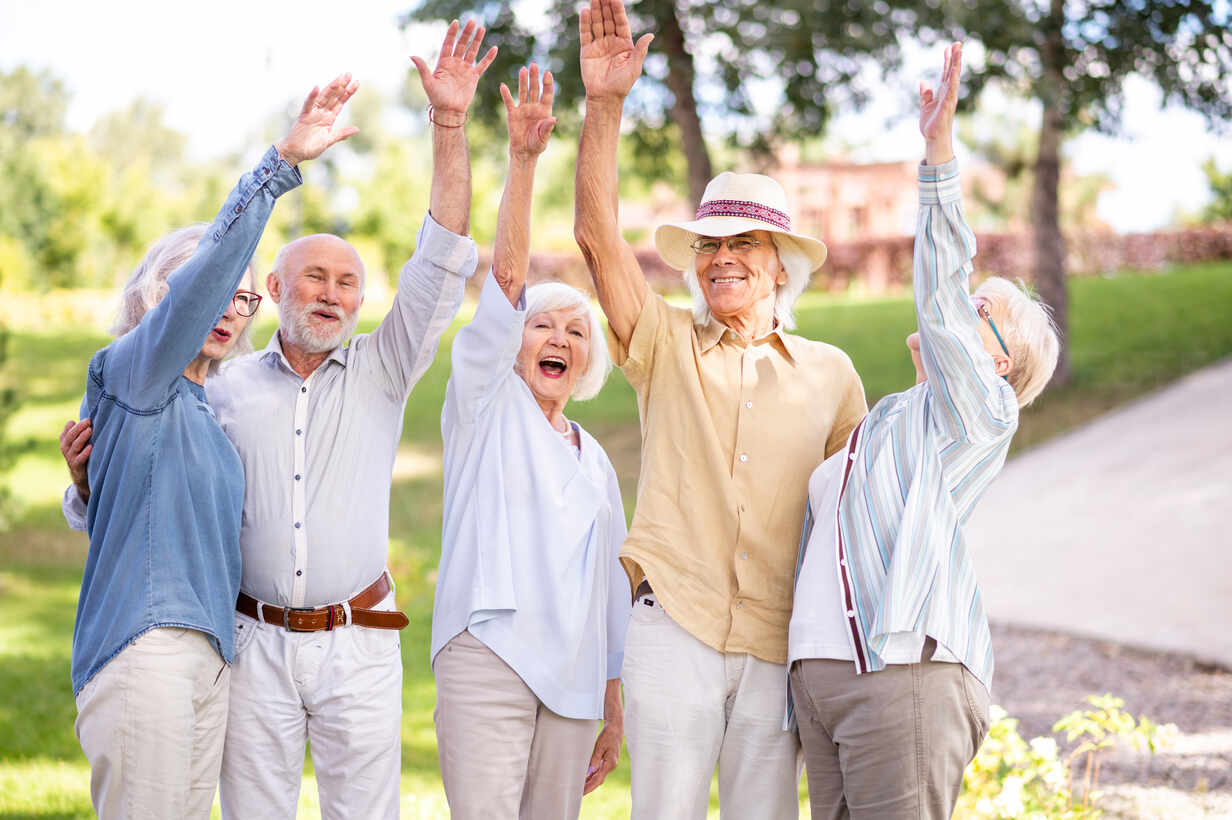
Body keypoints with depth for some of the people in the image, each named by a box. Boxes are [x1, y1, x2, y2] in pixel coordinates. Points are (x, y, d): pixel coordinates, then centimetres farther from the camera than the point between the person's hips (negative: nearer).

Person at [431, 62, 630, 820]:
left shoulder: (594, 460, 21)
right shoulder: (486, 402, 7)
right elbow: (506, 277, -5)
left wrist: (614, 704, 17)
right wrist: (522, 161, -17)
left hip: (574, 673, 5)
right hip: (489, 653, -5)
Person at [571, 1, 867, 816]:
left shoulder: (830, 373, 12)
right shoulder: (666, 344, 8)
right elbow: (597, 236, -3)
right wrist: (605, 105, -12)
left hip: (781, 640, 1)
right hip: (674, 627, -1)